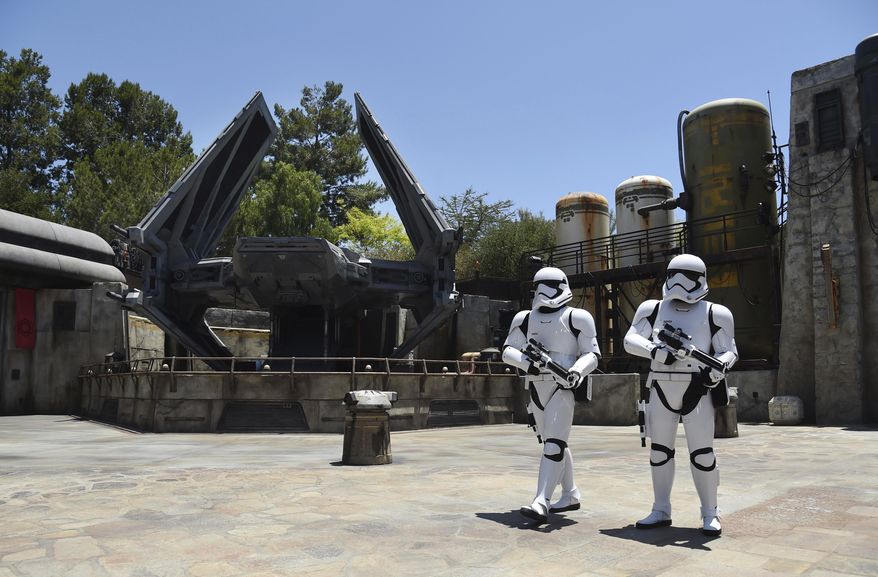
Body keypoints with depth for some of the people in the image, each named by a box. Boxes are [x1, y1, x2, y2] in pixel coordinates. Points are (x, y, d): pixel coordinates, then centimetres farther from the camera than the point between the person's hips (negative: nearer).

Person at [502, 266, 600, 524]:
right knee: (554, 444, 15)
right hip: (537, 388, 6)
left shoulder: (576, 318, 0)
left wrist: (576, 371, -20)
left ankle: (541, 503, -21)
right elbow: (508, 350, 9)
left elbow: (592, 353, -1)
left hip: (563, 387, -6)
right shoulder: (526, 318, 12)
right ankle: (571, 495, 30)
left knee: (553, 443, -15)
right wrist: (525, 360, -12)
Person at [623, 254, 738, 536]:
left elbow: (729, 350, 2)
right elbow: (631, 339, -1)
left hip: (697, 392, -2)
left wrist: (719, 366, -20)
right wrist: (655, 350, -19)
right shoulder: (653, 309, 7)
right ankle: (661, 511, 21)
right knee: (659, 451, 9)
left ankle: (710, 514, 14)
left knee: (702, 454, -2)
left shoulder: (714, 314, 2)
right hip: (662, 391, 3)